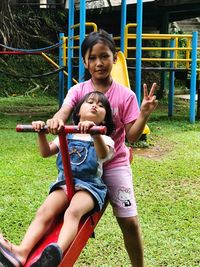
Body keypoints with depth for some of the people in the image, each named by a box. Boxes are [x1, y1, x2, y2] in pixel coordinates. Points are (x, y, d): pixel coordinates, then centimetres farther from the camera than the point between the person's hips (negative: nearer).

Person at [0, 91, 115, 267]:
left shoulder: (104, 139, 6)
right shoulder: (67, 135, 20)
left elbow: (103, 154, -19)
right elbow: (46, 152, 10)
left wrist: (94, 132, -39)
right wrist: (41, 133, -10)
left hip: (90, 185, -3)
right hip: (64, 183, 4)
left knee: (73, 211, -35)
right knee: (44, 212, -25)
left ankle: (57, 252, -59)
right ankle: (22, 252, -43)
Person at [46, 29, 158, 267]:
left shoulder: (125, 95, -6)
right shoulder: (78, 91, -3)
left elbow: (132, 136, -8)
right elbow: (64, 112, -23)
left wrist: (144, 113, -25)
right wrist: (56, 120, -47)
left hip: (115, 164, -1)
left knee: (130, 222, 1)